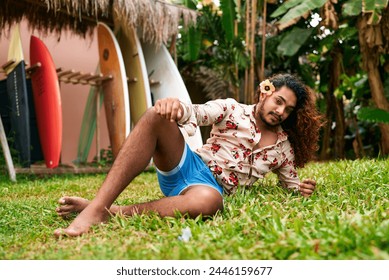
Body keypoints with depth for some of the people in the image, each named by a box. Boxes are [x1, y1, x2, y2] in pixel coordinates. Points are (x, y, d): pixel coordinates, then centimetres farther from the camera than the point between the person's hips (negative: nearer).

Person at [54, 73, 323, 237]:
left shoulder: (283, 147, 15)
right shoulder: (231, 109, 9)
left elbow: (291, 180, 26)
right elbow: (197, 113, -9)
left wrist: (301, 188, -1)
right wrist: (177, 106, -34)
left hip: (212, 187, 0)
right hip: (185, 166, 1)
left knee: (208, 201, -44)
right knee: (156, 116, -32)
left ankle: (108, 212, -31)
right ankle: (97, 206, -39)